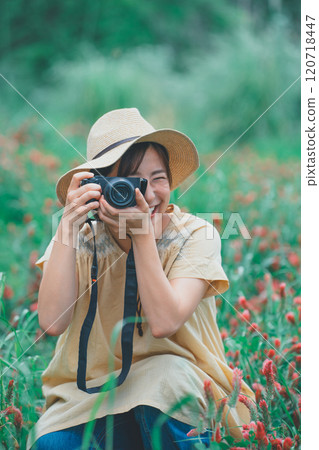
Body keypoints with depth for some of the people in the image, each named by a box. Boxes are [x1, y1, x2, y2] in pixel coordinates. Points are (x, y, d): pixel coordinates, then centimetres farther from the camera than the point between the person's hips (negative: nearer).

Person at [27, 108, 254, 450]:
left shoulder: (195, 235, -8)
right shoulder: (81, 238, -3)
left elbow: (163, 323, -21)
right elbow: (52, 322, -19)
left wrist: (142, 232, -23)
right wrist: (67, 225, -21)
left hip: (175, 401, -1)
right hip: (87, 401, 1)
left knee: (165, 373, -34)